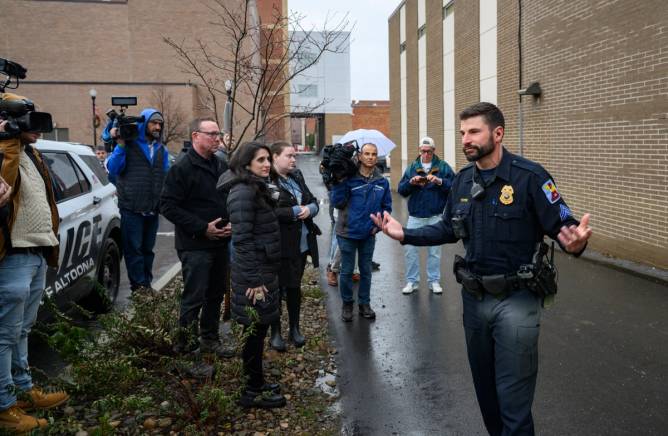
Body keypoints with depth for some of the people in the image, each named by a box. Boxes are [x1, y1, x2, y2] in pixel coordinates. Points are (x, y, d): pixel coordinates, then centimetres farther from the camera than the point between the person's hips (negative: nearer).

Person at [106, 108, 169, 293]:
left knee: (148, 248, 13)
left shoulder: (161, 149, 13)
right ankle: (139, 284, 3)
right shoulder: (129, 144, -4)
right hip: (132, 208, -5)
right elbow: (113, 169, -11)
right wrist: (120, 146, -21)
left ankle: (147, 282, 21)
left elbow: (166, 176, 15)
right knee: (134, 248, -2)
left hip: (153, 209, 5)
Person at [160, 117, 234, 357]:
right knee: (194, 298, -4)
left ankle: (210, 339, 29)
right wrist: (202, 228, -19)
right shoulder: (182, 168, -11)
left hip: (220, 243, 7)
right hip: (195, 245, -7)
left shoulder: (221, 167, 11)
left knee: (216, 294, 15)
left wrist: (231, 223, 1)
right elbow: (168, 206, -16)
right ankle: (185, 345, 9)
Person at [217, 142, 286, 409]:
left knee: (258, 329, 16)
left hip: (264, 269, 10)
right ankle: (252, 392, 11)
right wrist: (254, 280, -22)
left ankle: (257, 383, 28)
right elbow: (242, 239, -22)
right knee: (255, 330, 0)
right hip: (253, 275, -10)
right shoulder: (243, 192, -18)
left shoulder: (257, 188, 13)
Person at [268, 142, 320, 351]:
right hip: (279, 245, -7)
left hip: (301, 243, 7)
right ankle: (275, 333, 22)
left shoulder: (297, 177, 10)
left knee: (295, 287, 18)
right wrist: (294, 212, -20)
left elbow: (313, 202, 14)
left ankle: (295, 329, 32)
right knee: (277, 288, 7)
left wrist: (310, 208, -8)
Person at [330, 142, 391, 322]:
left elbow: (387, 206, 10)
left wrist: (379, 224, -1)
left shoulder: (382, 181, 0)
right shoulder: (349, 178, -12)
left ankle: (364, 303, 28)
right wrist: (339, 183, -27)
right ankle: (347, 304, 24)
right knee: (346, 271, 7)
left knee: (366, 270, 14)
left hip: (368, 234, 3)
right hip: (348, 233, -3)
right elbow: (337, 202, -17)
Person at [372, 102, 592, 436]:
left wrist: (574, 243, -39)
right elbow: (448, 229, 14)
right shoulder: (463, 179, 4)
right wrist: (404, 234, 3)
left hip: (516, 300, -6)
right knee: (484, 387, 21)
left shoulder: (529, 176, -15)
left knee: (513, 397, 1)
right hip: (474, 298, 6)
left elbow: (562, 227, -16)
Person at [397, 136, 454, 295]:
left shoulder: (443, 167, 1)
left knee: (435, 249, 7)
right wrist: (411, 182, -15)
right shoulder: (412, 167, 8)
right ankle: (412, 281, 14)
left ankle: (434, 281, 19)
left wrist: (439, 181, -23)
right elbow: (401, 190, 3)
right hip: (415, 216, 2)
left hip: (436, 216, -2)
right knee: (410, 248, 1)